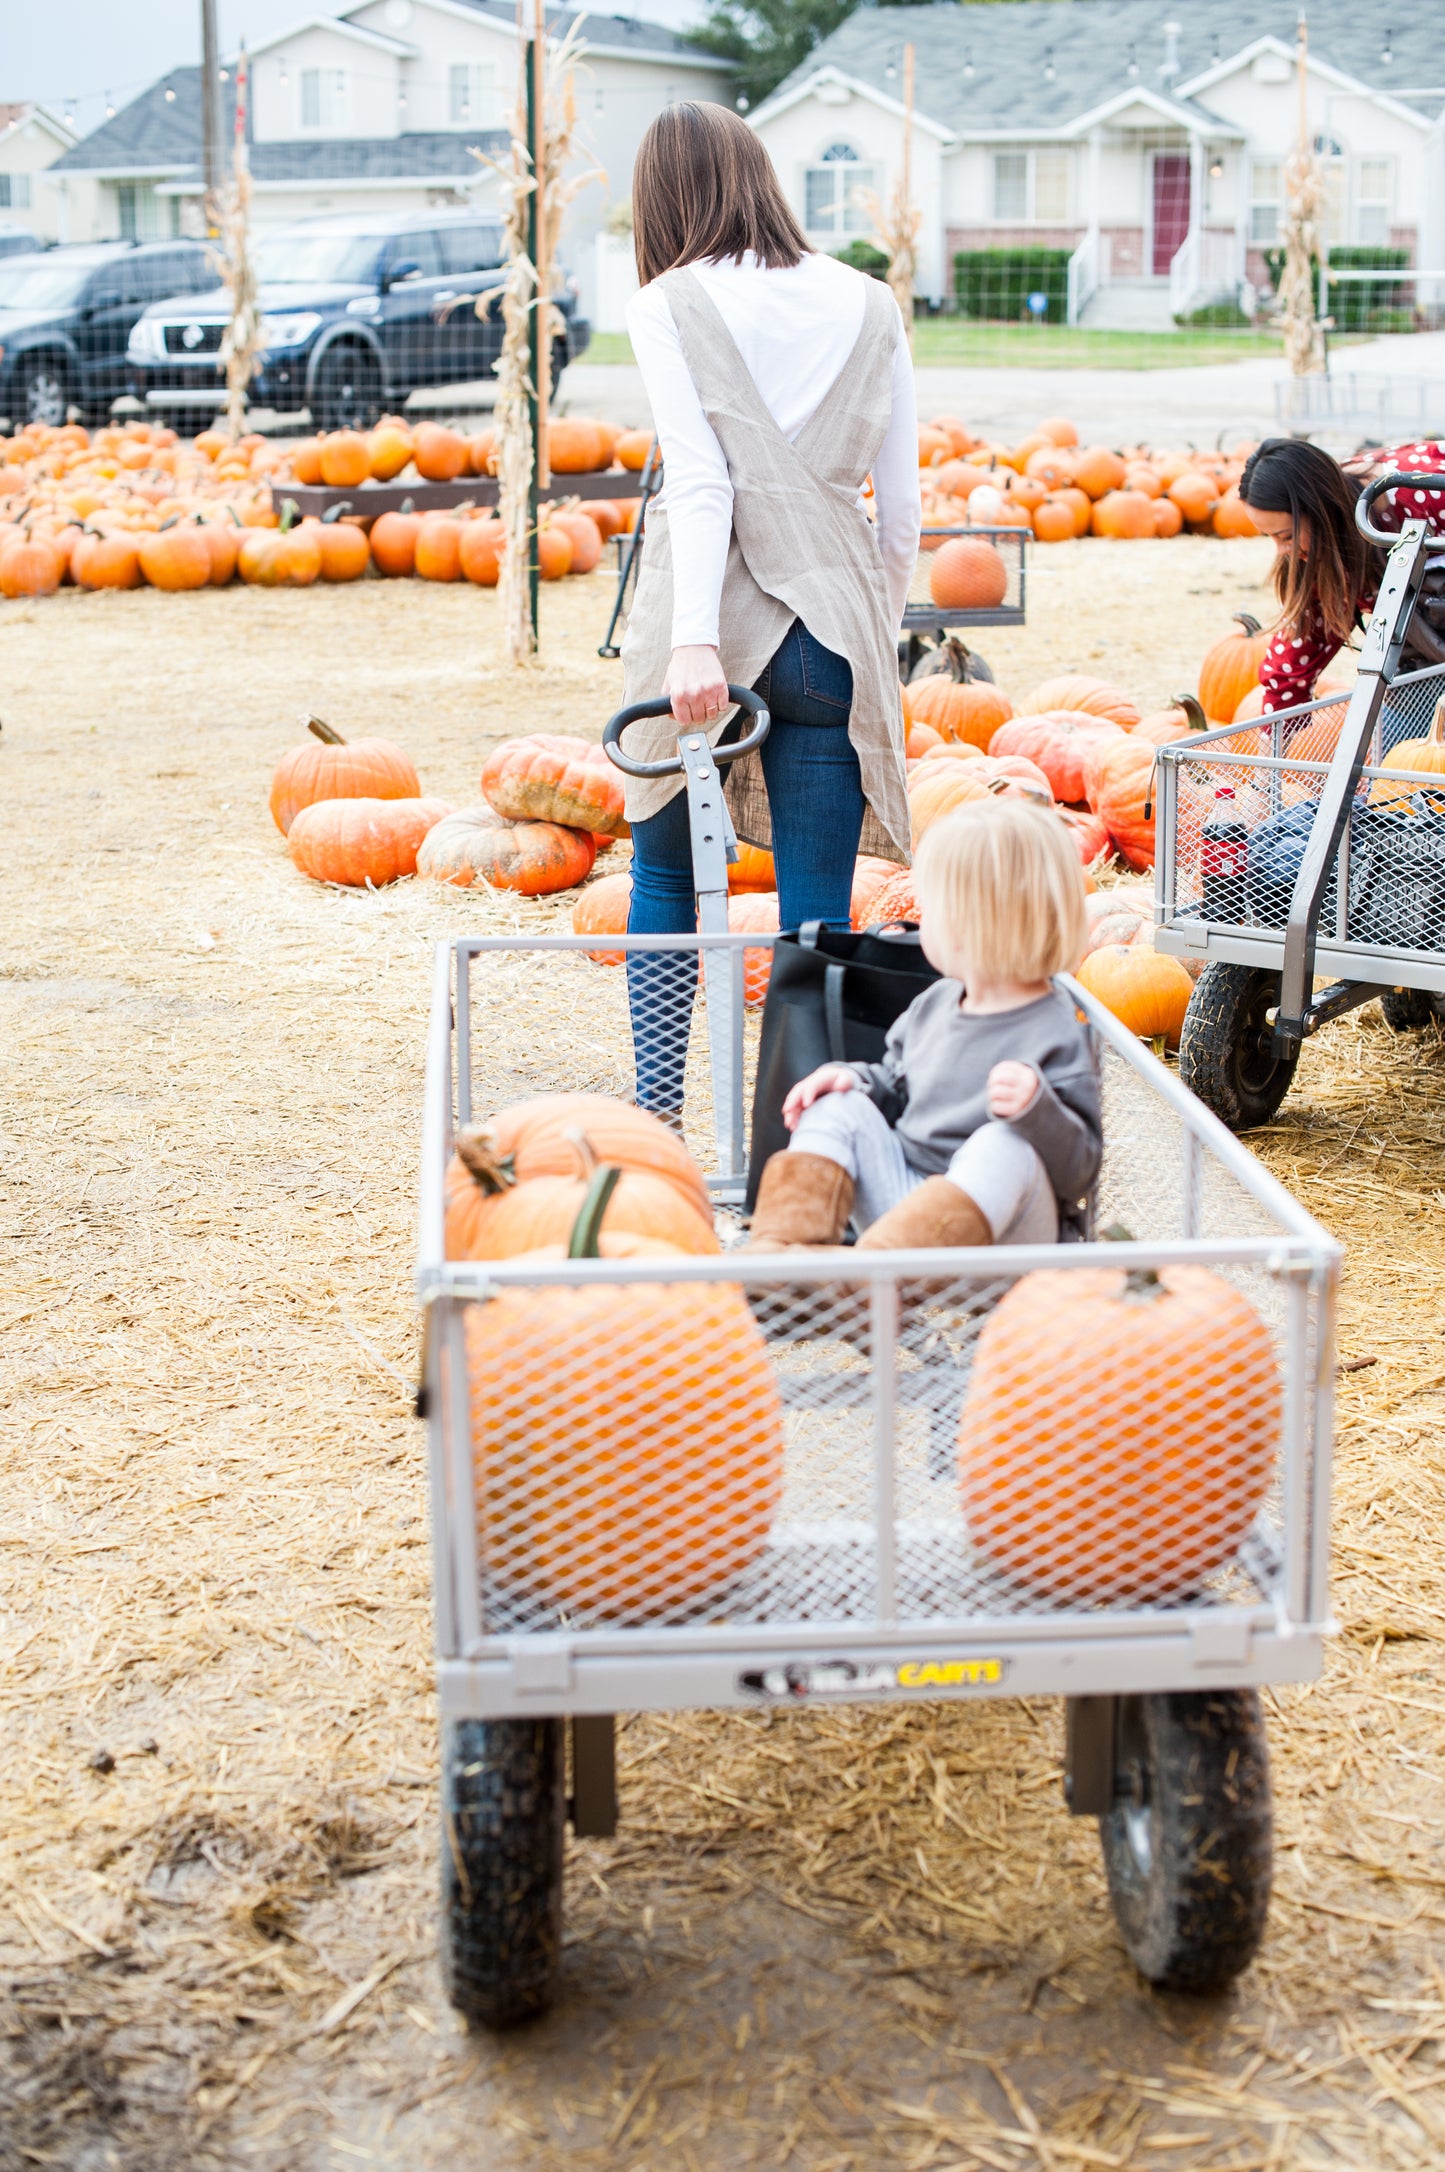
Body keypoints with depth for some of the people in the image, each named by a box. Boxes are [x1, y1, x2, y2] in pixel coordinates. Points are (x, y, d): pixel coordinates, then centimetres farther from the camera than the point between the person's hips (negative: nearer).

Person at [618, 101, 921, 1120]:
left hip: (710, 625, -1)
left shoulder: (671, 305, 0)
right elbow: (903, 508, 8)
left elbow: (699, 482, -12)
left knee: (664, 874, 18)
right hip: (833, 625, 2)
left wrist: (696, 642, -19)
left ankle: (658, 1110, 19)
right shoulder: (870, 307, 9)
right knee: (818, 913, 5)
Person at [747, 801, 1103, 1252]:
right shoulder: (933, 1005, 9)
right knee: (839, 1106, -2)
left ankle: (874, 1264, -56)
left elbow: (1079, 1171, -17)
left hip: (999, 1231, -7)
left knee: (1004, 1146, -35)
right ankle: (780, 1245, -23)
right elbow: (895, 1088, 26)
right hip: (904, 1196, 7)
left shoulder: (1057, 1035, -15)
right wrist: (852, 1077, 3)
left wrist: (1035, 1108, -36)